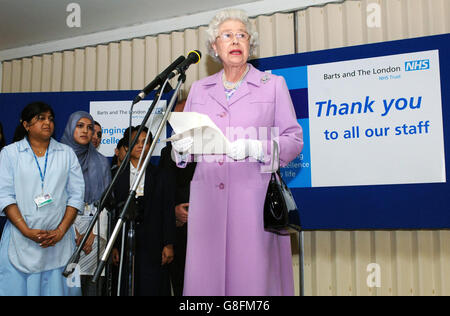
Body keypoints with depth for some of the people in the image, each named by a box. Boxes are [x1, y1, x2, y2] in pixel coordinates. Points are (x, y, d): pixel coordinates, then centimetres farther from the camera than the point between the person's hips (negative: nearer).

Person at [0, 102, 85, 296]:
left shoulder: (67, 153, 12)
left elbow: (76, 195, 5)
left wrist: (60, 231, -7)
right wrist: (27, 231, -13)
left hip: (59, 243, 1)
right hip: (20, 243, -1)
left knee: (56, 289, 2)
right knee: (17, 289, 0)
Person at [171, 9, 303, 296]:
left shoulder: (273, 84, 10)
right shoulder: (199, 89, 18)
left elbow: (294, 140, 3)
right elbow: (184, 140, 18)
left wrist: (253, 148, -14)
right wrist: (182, 145, -5)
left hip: (254, 199, -2)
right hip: (207, 198, 3)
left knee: (254, 276, -6)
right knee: (205, 276, 0)